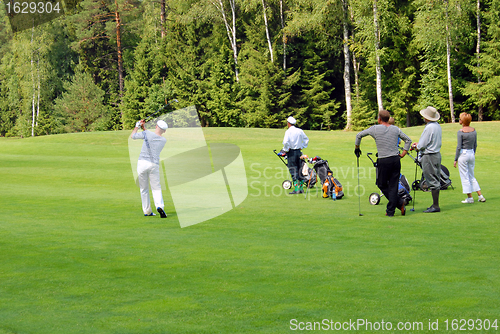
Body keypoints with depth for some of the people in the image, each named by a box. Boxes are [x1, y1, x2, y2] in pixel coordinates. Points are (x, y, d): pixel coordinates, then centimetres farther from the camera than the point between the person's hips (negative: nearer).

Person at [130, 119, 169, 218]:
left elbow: (133, 136, 7)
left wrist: (137, 126, 22)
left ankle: (147, 211, 14)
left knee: (144, 189, 11)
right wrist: (144, 128, 28)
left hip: (142, 163, -1)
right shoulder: (164, 140, 4)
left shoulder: (147, 134, -7)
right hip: (154, 165, 1)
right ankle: (159, 206, -18)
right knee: (156, 188, 8)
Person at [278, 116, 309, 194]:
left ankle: (296, 189, -10)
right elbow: (306, 139, 14)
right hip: (299, 151, 6)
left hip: (291, 152, -6)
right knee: (299, 170, 12)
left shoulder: (288, 131, -12)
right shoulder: (300, 131, 7)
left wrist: (285, 150, -9)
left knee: (293, 170, -5)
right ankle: (301, 188, 14)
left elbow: (285, 142, -23)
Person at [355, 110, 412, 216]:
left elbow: (359, 135, 8)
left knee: (382, 185, 10)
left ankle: (399, 202, -2)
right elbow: (408, 140, 15)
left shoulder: (375, 129, -1)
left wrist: (356, 148, 23)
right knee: (393, 186, 5)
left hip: (384, 161, -4)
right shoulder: (396, 129, 8)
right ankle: (390, 211, 3)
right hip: (396, 160, 4)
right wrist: (403, 153, 19)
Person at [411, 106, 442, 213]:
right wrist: (418, 143, 14)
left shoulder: (429, 128, -20)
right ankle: (435, 204, 19)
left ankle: (435, 206, -3)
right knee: (436, 181, 13)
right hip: (437, 154, 10)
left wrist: (416, 146, 4)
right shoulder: (438, 126, 9)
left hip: (429, 156, -10)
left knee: (433, 182, -5)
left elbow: (422, 145, -18)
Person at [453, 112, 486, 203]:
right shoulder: (474, 130, 4)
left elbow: (459, 147, -13)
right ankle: (480, 196, 11)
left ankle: (470, 197, 7)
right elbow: (475, 145, 11)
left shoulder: (460, 132, -14)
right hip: (471, 153, 6)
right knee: (472, 176, 17)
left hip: (463, 154, -6)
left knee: (465, 177, 4)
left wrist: (455, 159, -7)